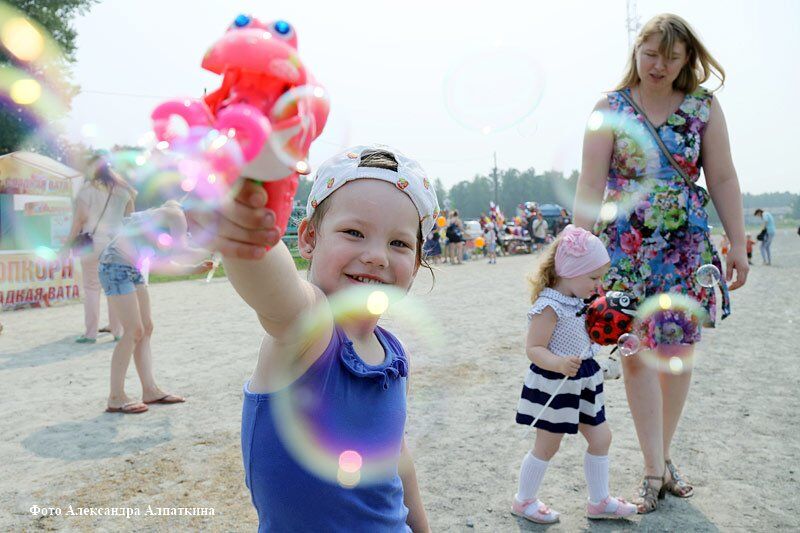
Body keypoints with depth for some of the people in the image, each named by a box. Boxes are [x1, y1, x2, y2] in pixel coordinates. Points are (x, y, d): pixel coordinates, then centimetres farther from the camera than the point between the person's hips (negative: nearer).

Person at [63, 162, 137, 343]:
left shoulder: (88, 188, -1)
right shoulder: (124, 190, 8)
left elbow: (80, 218, -6)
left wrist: (69, 242, 0)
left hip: (93, 242, -3)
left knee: (92, 288, 3)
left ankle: (90, 333, 3)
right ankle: (118, 331, 10)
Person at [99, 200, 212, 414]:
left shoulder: (164, 220, 19)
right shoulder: (176, 214, -8)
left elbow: (163, 264, 17)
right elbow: (182, 252, -18)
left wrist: (196, 269, 17)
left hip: (132, 269, 10)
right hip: (116, 267, -10)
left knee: (146, 329, 8)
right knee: (134, 331, -10)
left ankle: (150, 390, 12)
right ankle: (115, 398, -4)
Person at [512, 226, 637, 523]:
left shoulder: (578, 300, 4)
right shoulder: (549, 305, -24)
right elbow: (534, 349, -26)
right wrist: (559, 364, -42)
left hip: (580, 383, 9)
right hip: (554, 386, -9)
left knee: (601, 438, 15)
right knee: (547, 446, 7)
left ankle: (599, 501, 33)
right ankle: (524, 500, 28)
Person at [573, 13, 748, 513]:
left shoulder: (703, 106, 4)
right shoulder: (611, 108, -1)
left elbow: (723, 178, 4)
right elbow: (591, 184, -8)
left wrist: (738, 244, 0)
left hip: (688, 246, 2)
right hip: (626, 246, -2)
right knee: (636, 353, -6)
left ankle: (664, 456, 24)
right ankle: (655, 469, 4)